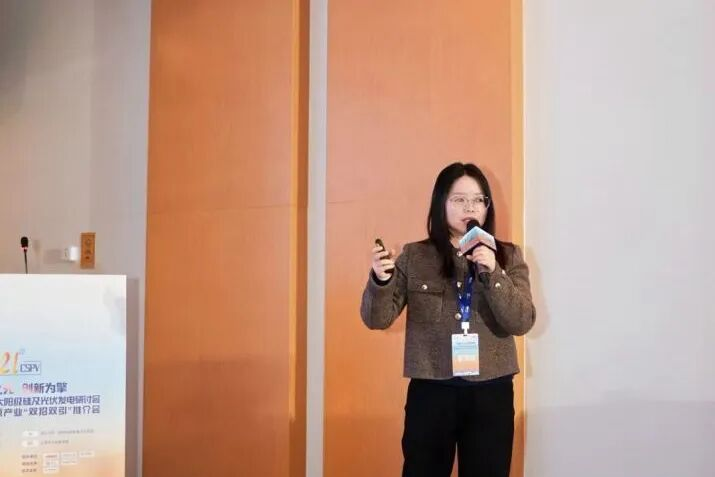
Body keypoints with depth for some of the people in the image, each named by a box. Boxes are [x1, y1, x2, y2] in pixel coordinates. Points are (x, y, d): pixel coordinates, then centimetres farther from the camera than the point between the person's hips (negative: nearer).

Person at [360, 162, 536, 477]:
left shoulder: (507, 256, 5)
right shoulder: (414, 257, 2)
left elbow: (522, 322, -5)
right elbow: (377, 319, -3)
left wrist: (493, 274, -18)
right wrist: (380, 281, -22)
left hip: (490, 392, 1)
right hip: (430, 391, -1)